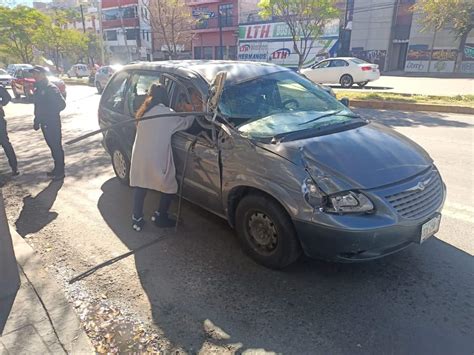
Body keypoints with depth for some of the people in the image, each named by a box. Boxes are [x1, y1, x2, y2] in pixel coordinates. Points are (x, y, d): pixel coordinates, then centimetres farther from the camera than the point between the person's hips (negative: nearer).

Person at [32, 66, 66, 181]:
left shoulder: (51, 88, -13)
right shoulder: (38, 88, 13)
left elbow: (62, 104, -15)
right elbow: (38, 106, 18)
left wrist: (50, 113, -11)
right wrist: (37, 120, 14)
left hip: (53, 123, -8)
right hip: (44, 123, 8)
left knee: (56, 146, -1)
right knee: (52, 146, 15)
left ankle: (60, 172, 7)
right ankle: (57, 169, 26)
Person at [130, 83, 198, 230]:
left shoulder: (143, 112, 10)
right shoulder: (166, 113, -9)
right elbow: (185, 123, -1)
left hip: (139, 156, 7)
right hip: (156, 160, -6)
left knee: (140, 185, 19)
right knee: (170, 188, 12)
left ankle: (137, 219, 22)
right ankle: (160, 217, 20)